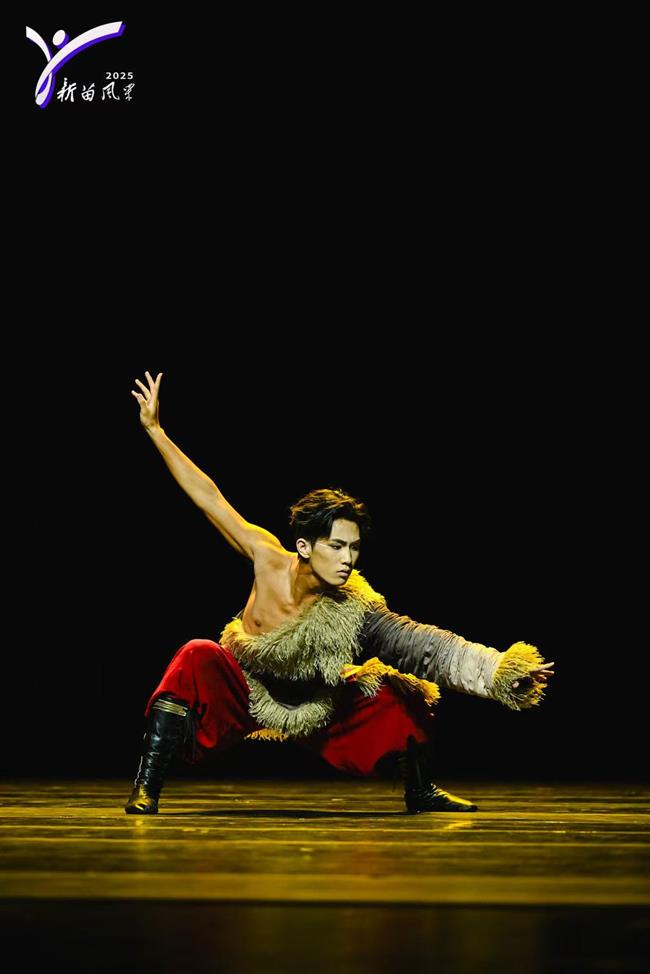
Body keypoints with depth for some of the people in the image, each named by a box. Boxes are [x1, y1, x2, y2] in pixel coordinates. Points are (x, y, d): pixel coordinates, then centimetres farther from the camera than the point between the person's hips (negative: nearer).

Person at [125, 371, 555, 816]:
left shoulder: (357, 612, -28)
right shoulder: (269, 561, -27)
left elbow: (428, 648, -37)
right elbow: (209, 497, -22)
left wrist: (502, 668, -50)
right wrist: (155, 430, -22)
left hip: (314, 715, 1)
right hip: (243, 697, -1)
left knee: (398, 693, -14)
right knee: (198, 658, -30)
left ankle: (421, 792, 13)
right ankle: (147, 789, -26)